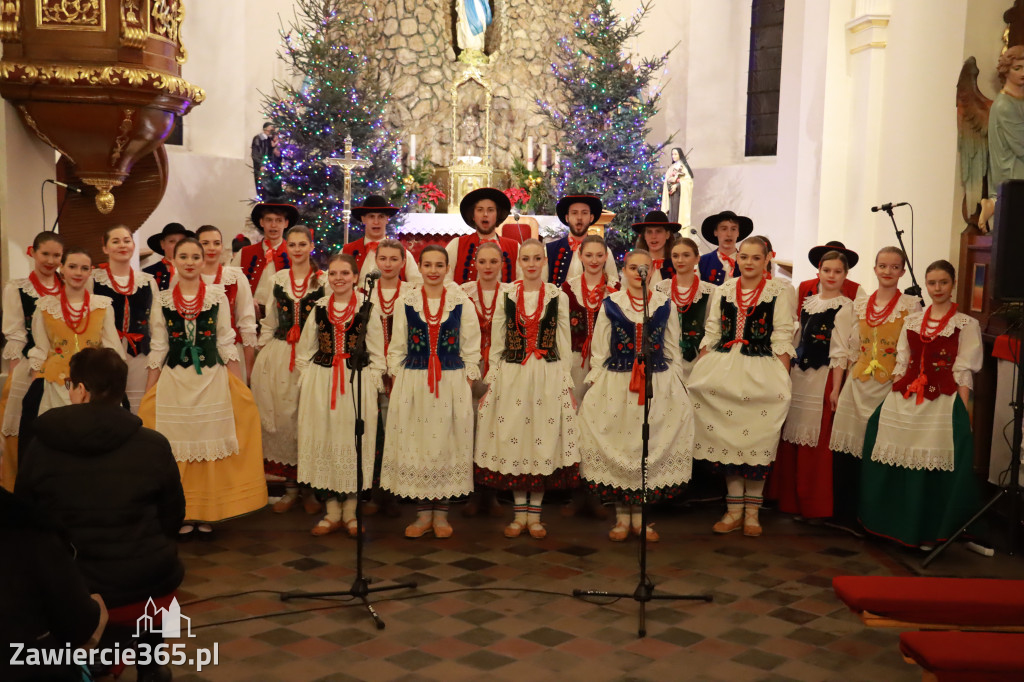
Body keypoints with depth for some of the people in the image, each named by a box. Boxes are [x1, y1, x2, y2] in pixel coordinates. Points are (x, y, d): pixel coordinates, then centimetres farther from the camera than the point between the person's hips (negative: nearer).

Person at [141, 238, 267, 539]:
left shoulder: (217, 297, 2)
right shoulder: (163, 300, 3)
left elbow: (226, 344, 4)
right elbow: (158, 349, 7)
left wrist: (241, 389, 0)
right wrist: (149, 393, 5)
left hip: (213, 379, 0)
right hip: (174, 381, 1)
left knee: (212, 445, 3)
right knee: (177, 448, 3)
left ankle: (207, 515, 15)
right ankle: (183, 515, 15)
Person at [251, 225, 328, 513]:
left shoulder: (324, 281, 1)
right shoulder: (277, 279, 11)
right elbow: (269, 322, 15)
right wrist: (261, 357, 10)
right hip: (278, 357, 3)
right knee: (282, 416, 2)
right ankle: (290, 486, 14)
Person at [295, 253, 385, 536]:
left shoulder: (367, 310, 1)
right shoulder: (318, 309, 7)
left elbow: (377, 355, 3)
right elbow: (304, 353, 12)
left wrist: (372, 387, -5)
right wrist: (308, 385, 4)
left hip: (358, 384, -2)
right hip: (320, 385, 2)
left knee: (354, 443, 1)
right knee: (323, 443, 4)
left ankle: (350, 512, 15)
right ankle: (332, 512, 16)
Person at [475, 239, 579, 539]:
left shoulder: (558, 297, 4)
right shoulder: (506, 296, 5)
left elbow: (565, 344, 6)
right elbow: (496, 342, 7)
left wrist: (567, 384, 2)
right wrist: (491, 383, 4)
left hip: (549, 379, 0)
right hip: (512, 377, 1)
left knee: (544, 441, 2)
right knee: (513, 439, 2)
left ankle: (535, 514, 14)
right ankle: (520, 513, 16)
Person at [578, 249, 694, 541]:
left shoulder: (665, 305, 6)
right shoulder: (610, 304, 3)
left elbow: (673, 350, 10)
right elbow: (599, 348, 4)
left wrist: (675, 383, 4)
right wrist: (594, 382, 0)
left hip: (659, 385, 1)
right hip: (616, 385, -1)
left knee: (652, 448, 3)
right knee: (617, 446, 1)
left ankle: (641, 516, 16)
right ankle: (622, 517, 14)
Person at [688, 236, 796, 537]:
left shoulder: (779, 292, 1)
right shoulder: (723, 290, 11)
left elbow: (782, 338, -3)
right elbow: (711, 333, 12)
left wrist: (784, 381, -10)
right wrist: (698, 373, 6)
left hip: (762, 373, -3)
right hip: (723, 370, 3)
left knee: (757, 441, -2)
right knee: (727, 439, 4)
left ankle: (752, 510, 9)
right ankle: (734, 509, 12)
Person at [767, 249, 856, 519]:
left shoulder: (844, 307, -5)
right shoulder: (808, 301, 13)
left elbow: (841, 352, -10)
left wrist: (836, 388, -14)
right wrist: (789, 373, 15)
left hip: (823, 377, -6)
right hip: (798, 375, 6)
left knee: (815, 441, -2)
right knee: (791, 437, 9)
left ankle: (813, 504, 9)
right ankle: (789, 498, 21)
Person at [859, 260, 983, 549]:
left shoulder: (966, 325, 1)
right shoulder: (912, 321, 13)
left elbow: (963, 372, -4)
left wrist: (963, 413, -10)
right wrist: (892, 400, 9)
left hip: (941, 403, -4)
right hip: (904, 402, 4)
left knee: (932, 467, -4)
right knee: (898, 464, 4)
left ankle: (928, 532, 11)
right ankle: (895, 525, 19)